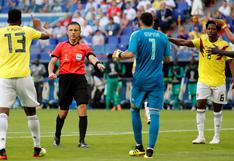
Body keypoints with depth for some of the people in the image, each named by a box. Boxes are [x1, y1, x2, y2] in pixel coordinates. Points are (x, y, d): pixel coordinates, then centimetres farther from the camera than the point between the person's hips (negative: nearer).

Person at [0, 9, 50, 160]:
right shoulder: (27, 31, 9)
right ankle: (37, 148, 25)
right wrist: (39, 26, 47)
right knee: (31, 112, 15)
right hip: (23, 76, 1)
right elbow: (46, 35, 26)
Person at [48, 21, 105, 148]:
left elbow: (91, 57, -9)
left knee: (82, 108, -14)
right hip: (65, 79, 0)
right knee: (63, 112, 6)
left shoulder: (83, 47, 10)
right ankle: (57, 136, 32)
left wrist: (97, 63, -32)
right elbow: (52, 62, 6)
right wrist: (51, 72, -16)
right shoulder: (61, 46, 10)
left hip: (79, 79, 0)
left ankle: (82, 141, -9)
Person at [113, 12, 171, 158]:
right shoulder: (163, 37, 6)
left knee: (135, 110, 15)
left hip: (140, 79, -2)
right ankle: (150, 149, -12)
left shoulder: (137, 35, -4)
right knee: (154, 113, -2)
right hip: (157, 80, 2)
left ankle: (140, 147, 18)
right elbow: (168, 59, 10)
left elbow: (130, 54, -16)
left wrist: (119, 54, 3)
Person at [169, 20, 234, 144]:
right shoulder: (201, 42, 1)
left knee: (217, 109, 6)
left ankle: (216, 137, 16)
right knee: (200, 106, -8)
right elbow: (184, 43, -8)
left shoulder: (224, 45, -4)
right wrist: (169, 39, -22)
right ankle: (201, 136, -4)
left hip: (219, 82, -1)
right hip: (203, 81, 1)